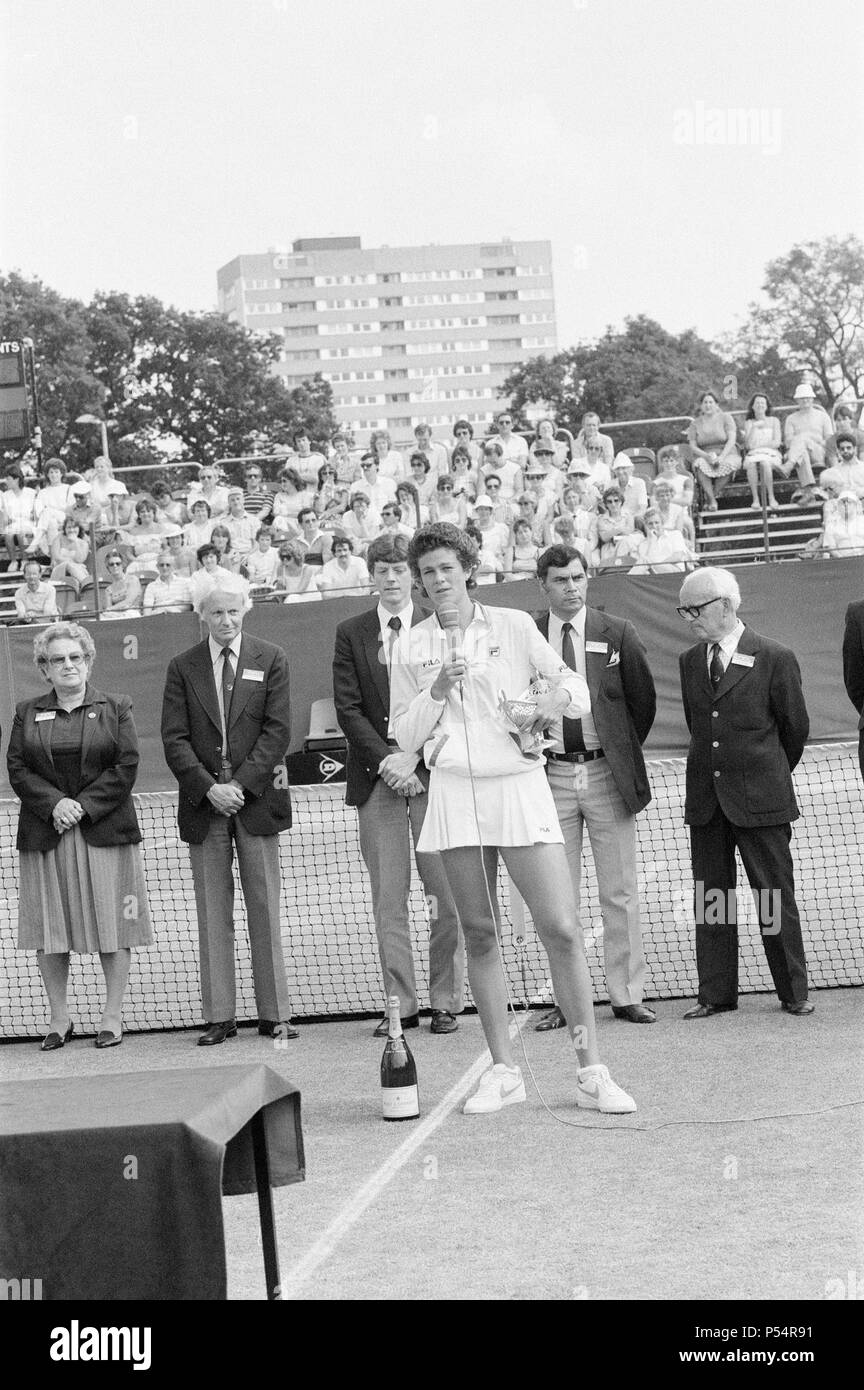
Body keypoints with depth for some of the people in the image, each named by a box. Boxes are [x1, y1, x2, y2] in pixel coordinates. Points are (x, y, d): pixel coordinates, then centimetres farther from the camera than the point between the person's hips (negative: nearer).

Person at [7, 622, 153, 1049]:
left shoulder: (115, 708, 6)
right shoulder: (28, 713, 10)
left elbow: (126, 768, -2)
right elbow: (17, 769, 3)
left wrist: (83, 805, -12)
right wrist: (54, 804, -13)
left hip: (103, 832, -1)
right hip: (45, 834, 2)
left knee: (112, 924, -1)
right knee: (49, 929, 2)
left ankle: (113, 1017, 8)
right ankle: (59, 1018, 12)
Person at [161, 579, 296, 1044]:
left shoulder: (270, 659, 6)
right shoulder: (183, 667, 8)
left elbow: (277, 731, -2)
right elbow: (174, 739, 2)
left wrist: (241, 784, -11)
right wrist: (209, 787, -11)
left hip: (256, 797, -1)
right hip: (204, 803, 1)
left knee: (265, 909, 1)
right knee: (212, 914, 3)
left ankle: (274, 1014, 6)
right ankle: (218, 1016, 7)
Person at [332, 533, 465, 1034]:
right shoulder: (351, 634, 9)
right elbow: (348, 708, 3)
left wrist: (414, 758, -10)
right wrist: (386, 759, -9)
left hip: (431, 771, -1)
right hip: (376, 775, 1)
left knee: (445, 894, -2)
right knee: (388, 898, 2)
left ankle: (446, 1001, 6)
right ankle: (400, 1003, 7)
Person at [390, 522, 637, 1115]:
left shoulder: (514, 626, 6)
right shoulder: (413, 647, 9)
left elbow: (581, 691, 8)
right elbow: (405, 736, 9)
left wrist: (558, 694, -15)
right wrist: (436, 691, -6)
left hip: (520, 786, -1)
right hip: (455, 793, 2)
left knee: (562, 929, -8)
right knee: (480, 935, 3)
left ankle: (592, 1071, -3)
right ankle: (503, 1071, 12)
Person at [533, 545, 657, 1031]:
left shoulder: (618, 634, 1)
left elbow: (644, 700, 10)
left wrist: (624, 754, 11)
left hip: (607, 775, 0)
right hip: (551, 776, 1)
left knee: (621, 894, 3)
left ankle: (628, 995, 11)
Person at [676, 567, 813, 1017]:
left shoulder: (774, 659, -5)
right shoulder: (689, 662, 9)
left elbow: (796, 727, 5)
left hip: (760, 797, -4)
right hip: (705, 800, 4)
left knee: (775, 895, 1)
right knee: (710, 897, 6)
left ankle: (794, 992, 12)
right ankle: (716, 993, 13)